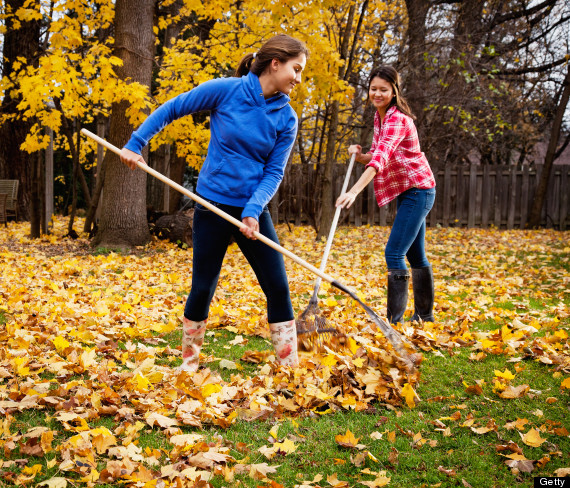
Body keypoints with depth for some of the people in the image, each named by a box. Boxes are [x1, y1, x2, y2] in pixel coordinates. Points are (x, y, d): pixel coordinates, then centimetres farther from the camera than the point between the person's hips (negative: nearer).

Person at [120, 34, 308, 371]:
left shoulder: (287, 118, -3)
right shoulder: (226, 90, -10)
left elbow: (274, 172, -3)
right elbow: (172, 109, 1)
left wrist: (253, 210, -18)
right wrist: (135, 143, -2)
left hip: (253, 210, 3)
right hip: (213, 204, -2)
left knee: (278, 288, -2)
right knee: (203, 288, 4)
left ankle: (290, 368, 9)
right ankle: (189, 364, 23)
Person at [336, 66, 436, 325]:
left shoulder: (397, 119, -21)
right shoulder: (379, 117, 8)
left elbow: (381, 158, -35)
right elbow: (378, 157, 16)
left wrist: (353, 192, -46)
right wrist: (360, 156, -7)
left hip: (417, 190, -10)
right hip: (407, 191, 10)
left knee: (394, 254, -15)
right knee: (415, 255, 16)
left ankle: (395, 319, -12)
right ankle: (424, 315, 27)